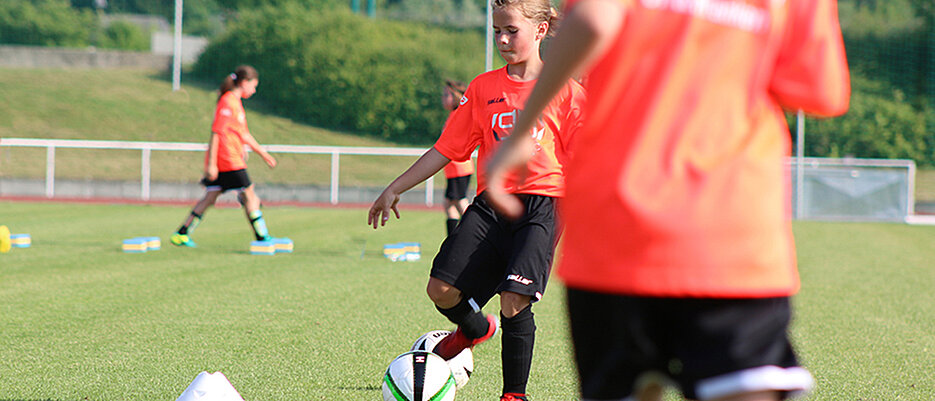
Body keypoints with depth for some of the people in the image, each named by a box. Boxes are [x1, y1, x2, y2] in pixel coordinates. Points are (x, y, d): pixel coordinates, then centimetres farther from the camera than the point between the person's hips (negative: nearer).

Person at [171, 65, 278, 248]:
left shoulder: (236, 102, 19)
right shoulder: (227, 102, -13)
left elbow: (244, 135, 26)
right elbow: (216, 132, -17)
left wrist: (263, 154, 28)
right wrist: (211, 163, -20)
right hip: (229, 160, -10)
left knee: (210, 197, 7)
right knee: (250, 197, -1)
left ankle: (181, 234, 4)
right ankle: (262, 238, 4)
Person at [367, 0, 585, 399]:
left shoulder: (564, 91, 2)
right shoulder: (482, 88, 11)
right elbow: (446, 149, 14)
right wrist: (395, 188, 13)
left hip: (541, 205, -4)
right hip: (490, 203, 4)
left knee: (514, 300, -18)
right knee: (441, 289, -8)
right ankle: (475, 328, 29)